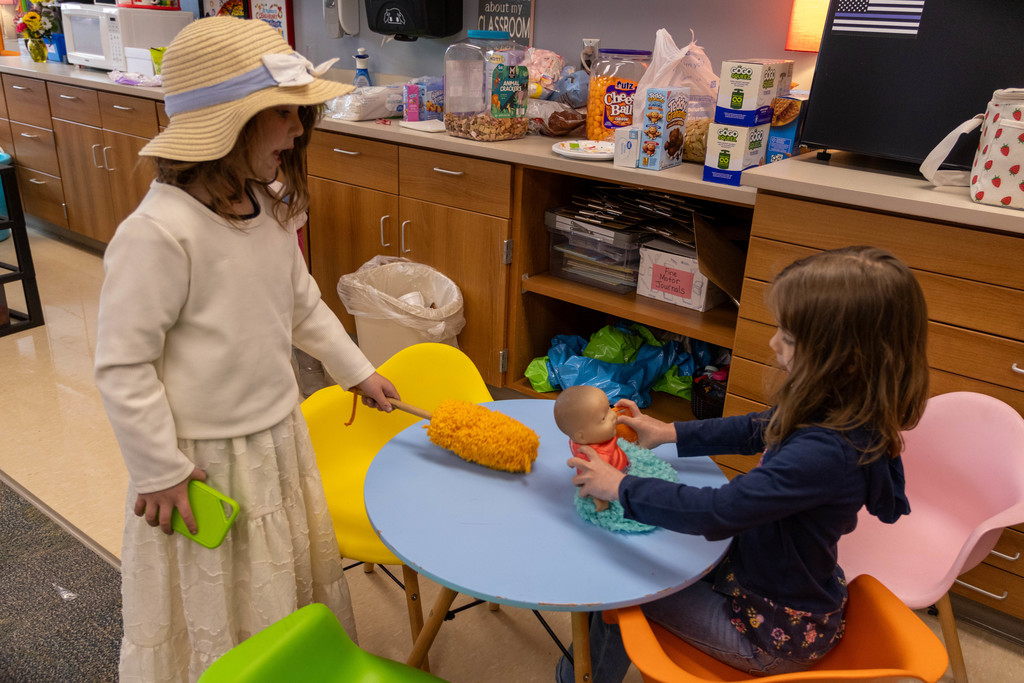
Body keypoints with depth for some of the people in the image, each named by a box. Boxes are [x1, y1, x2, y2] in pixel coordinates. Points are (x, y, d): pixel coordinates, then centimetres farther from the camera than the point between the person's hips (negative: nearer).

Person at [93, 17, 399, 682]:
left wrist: (358, 371, 17)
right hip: (204, 457, -7)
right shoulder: (158, 232, -27)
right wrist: (160, 473, -15)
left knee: (291, 573, 26)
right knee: (213, 605, 15)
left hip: (279, 431, 7)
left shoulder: (271, 207, -3)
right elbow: (122, 365, -20)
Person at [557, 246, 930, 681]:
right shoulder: (833, 413, -9)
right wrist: (668, 433, 6)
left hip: (776, 633, -8)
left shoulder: (826, 453, -38)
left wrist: (620, 487, -27)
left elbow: (717, 512, -39)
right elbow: (757, 430, 10)